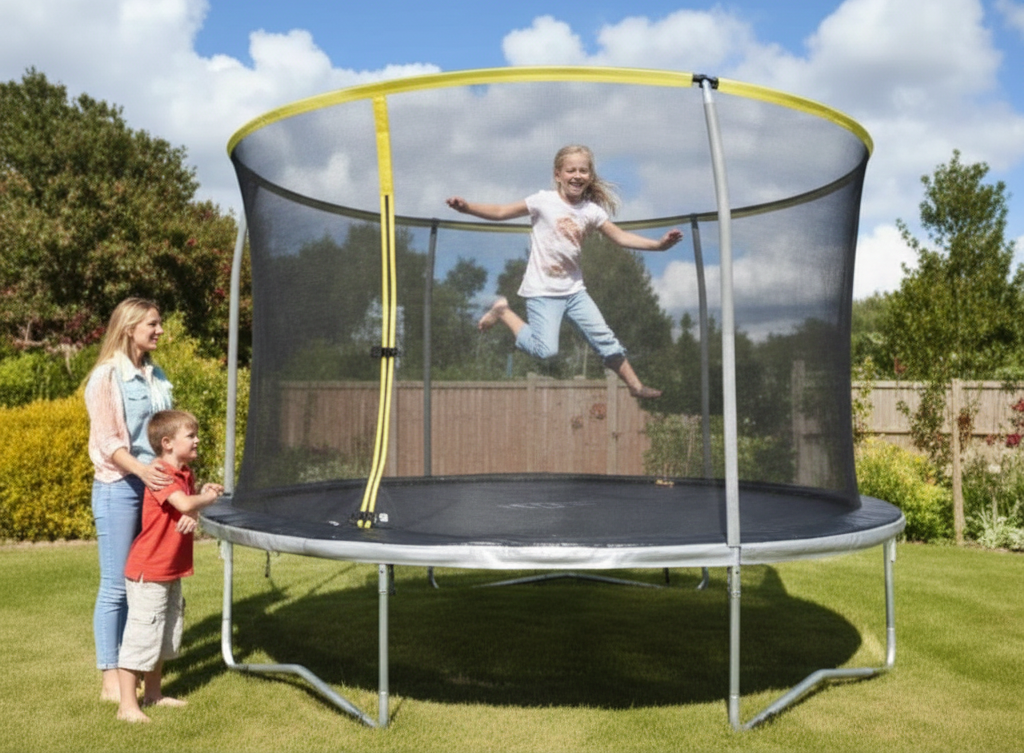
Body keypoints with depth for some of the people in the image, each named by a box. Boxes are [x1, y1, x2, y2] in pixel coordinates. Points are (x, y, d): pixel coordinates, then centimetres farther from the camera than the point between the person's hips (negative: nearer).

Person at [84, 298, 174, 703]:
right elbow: (107, 440, -14)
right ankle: (111, 681, 10)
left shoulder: (155, 375, 11)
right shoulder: (107, 376, -9)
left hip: (154, 485, 6)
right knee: (115, 586, 0)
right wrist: (141, 470, -28)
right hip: (118, 488, -6)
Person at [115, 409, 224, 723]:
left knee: (166, 636, 19)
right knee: (141, 637, -3)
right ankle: (127, 705, 6)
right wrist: (208, 497, -13)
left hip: (171, 571, 10)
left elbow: (188, 509, 7)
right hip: (148, 572, -10)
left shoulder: (186, 473, 8)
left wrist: (193, 515, -16)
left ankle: (153, 693, 33)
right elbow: (185, 504, -32)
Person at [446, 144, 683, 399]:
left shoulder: (592, 210, 2)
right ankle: (503, 312, 6)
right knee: (545, 350, -16)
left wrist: (658, 244, -6)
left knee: (605, 338, 6)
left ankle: (635, 385, 23)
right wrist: (467, 207, -23)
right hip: (543, 291, -5)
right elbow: (502, 212, -10)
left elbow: (621, 237, 4)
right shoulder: (544, 201, -10)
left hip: (574, 289, 5)